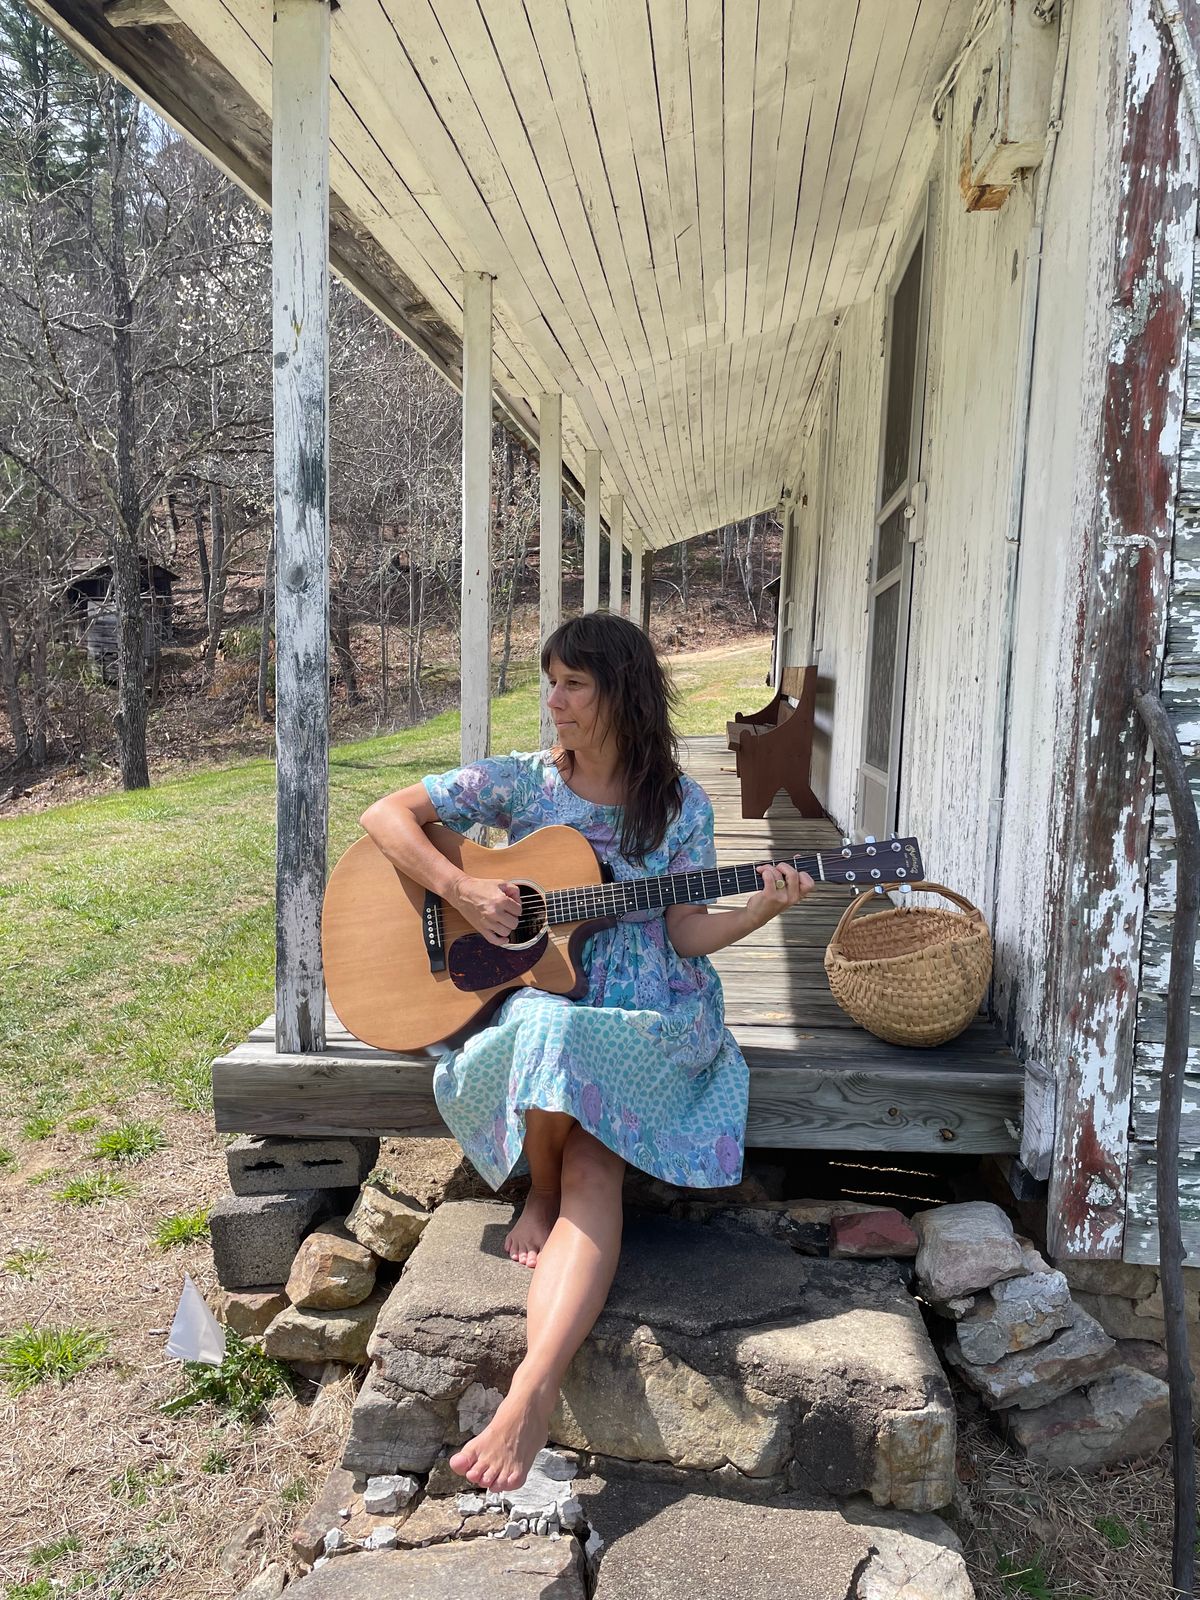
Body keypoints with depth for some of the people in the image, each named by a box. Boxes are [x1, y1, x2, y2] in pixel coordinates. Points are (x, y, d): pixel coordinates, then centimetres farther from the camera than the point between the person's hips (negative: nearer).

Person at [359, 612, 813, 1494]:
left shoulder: (680, 804, 4)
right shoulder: (521, 780, 4)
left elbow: (687, 933, 3)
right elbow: (388, 814, 2)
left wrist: (762, 908, -15)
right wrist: (462, 889, -13)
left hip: (652, 1018, -1)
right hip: (535, 992, 1)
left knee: (590, 1157, -30)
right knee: (590, 1164, -33)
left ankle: (533, 1391, -35)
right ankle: (544, 1190, 0)